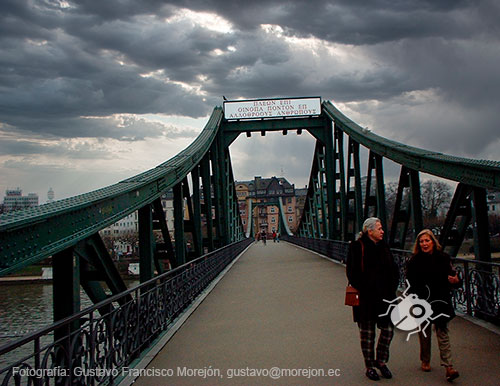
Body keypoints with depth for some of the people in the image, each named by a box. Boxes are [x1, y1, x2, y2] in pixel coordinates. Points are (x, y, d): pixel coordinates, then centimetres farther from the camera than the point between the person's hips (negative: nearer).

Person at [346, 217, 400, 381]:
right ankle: (369, 366, 20)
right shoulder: (357, 247, -8)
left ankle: (381, 361, 25)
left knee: (388, 329, 5)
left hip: (385, 297, 5)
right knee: (367, 333, 5)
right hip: (366, 298, -5)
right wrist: (363, 291, -16)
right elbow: (352, 272, -12)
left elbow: (394, 269, 15)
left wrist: (392, 288, 3)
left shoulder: (384, 246, 10)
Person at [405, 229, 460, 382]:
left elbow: (451, 275, 8)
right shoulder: (414, 261, -2)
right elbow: (410, 284, 0)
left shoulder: (443, 258, 1)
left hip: (440, 300, 0)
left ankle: (448, 366, -8)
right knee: (424, 331, 10)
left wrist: (455, 281, -15)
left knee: (442, 331, -5)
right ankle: (425, 361, 27)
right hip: (422, 302, 0)